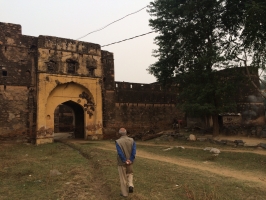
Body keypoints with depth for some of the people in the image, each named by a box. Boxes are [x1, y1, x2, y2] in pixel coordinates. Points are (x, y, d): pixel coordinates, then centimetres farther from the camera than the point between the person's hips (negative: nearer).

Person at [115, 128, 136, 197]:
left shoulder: (118, 141, -15)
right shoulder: (132, 140, -5)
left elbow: (120, 153, -22)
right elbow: (134, 151, -13)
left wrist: (125, 161, -15)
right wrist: (130, 160, -13)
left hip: (122, 163, -3)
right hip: (130, 162, 3)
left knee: (123, 178, 11)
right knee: (130, 173, 26)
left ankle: (124, 193, 20)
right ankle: (130, 185, 5)